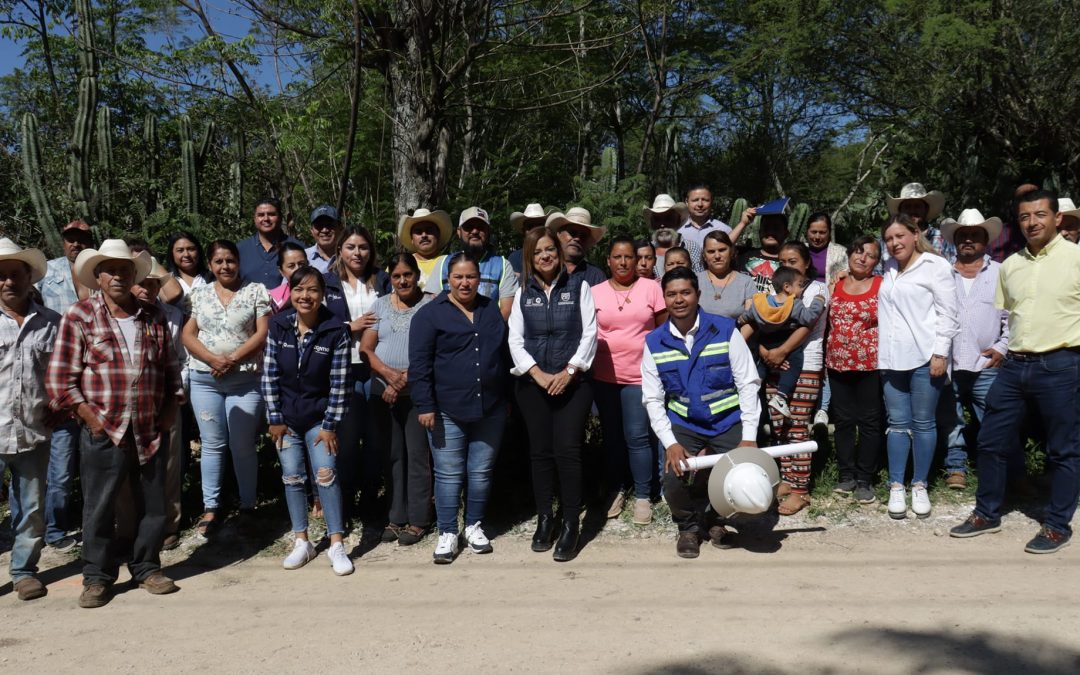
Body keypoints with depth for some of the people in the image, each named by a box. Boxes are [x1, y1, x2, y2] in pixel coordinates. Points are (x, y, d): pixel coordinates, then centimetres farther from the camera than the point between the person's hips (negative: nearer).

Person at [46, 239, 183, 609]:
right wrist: (90, 418, -10)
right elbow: (59, 378, -5)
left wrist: (170, 409, 6)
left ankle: (147, 568, 27)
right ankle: (97, 578, 20)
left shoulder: (153, 318, 10)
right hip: (103, 432, -3)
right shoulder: (79, 317, -2)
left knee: (153, 505, 10)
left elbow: (171, 368, 16)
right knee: (98, 509, 5)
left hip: (151, 431, 4)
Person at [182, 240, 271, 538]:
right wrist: (213, 359, -12)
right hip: (204, 378, 2)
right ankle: (210, 508, 13)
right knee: (212, 444, 6)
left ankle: (248, 507, 13)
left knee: (243, 446, 1)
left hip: (246, 378, -2)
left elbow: (262, 333, -5)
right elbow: (188, 335, 4)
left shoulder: (256, 291, 3)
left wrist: (232, 360, -13)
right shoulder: (198, 294, 10)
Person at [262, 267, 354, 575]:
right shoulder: (277, 325, -7)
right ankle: (302, 542, 21)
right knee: (292, 478, 8)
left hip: (319, 417, -3)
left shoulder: (335, 330, -15)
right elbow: (269, 375, -3)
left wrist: (330, 425, -12)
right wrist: (275, 419, -4)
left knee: (326, 475, -7)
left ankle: (336, 545, 3)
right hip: (286, 417, 3)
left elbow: (339, 383, -13)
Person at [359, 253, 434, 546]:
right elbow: (366, 348, 4)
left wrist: (405, 379, -15)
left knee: (417, 456, -2)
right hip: (382, 393, 4)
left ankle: (417, 520, 7)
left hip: (418, 392, -4)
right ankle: (397, 517, 19)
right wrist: (389, 374, -12)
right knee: (391, 456, 9)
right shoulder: (380, 305, 10)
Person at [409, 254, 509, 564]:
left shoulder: (491, 310, 11)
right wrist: (425, 406, -12)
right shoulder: (430, 314, -3)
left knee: (481, 472, 11)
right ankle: (447, 533, 16)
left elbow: (504, 353, 19)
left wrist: (507, 397, 18)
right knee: (449, 474, 2)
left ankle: (474, 526, 27)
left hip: (490, 409, 4)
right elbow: (419, 364, -7)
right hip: (447, 411, -4)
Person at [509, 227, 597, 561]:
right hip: (533, 383, 3)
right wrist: (538, 374, -9)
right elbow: (515, 340, 4)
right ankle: (544, 519, 17)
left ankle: (571, 525, -1)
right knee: (540, 452, 6)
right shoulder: (523, 292, 9)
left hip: (573, 381, -2)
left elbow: (589, 333, -2)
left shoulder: (578, 286, 4)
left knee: (567, 451, -9)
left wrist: (569, 372, -11)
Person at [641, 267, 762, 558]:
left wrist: (749, 437, -12)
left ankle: (719, 519, 21)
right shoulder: (654, 343, 0)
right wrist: (670, 443, -11)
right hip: (683, 425, 1)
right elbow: (652, 399, 1)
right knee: (674, 483, -18)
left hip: (729, 422, 0)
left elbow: (748, 383, -5)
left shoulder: (725, 330, -5)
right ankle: (689, 526, 16)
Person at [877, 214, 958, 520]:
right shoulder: (889, 269, 17)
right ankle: (896, 486, 10)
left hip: (925, 357, -5)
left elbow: (947, 312, -6)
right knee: (898, 424, 6)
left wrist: (940, 353, -12)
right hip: (893, 358, 5)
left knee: (923, 423, 3)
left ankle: (919, 486, 12)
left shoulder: (934, 265, -1)